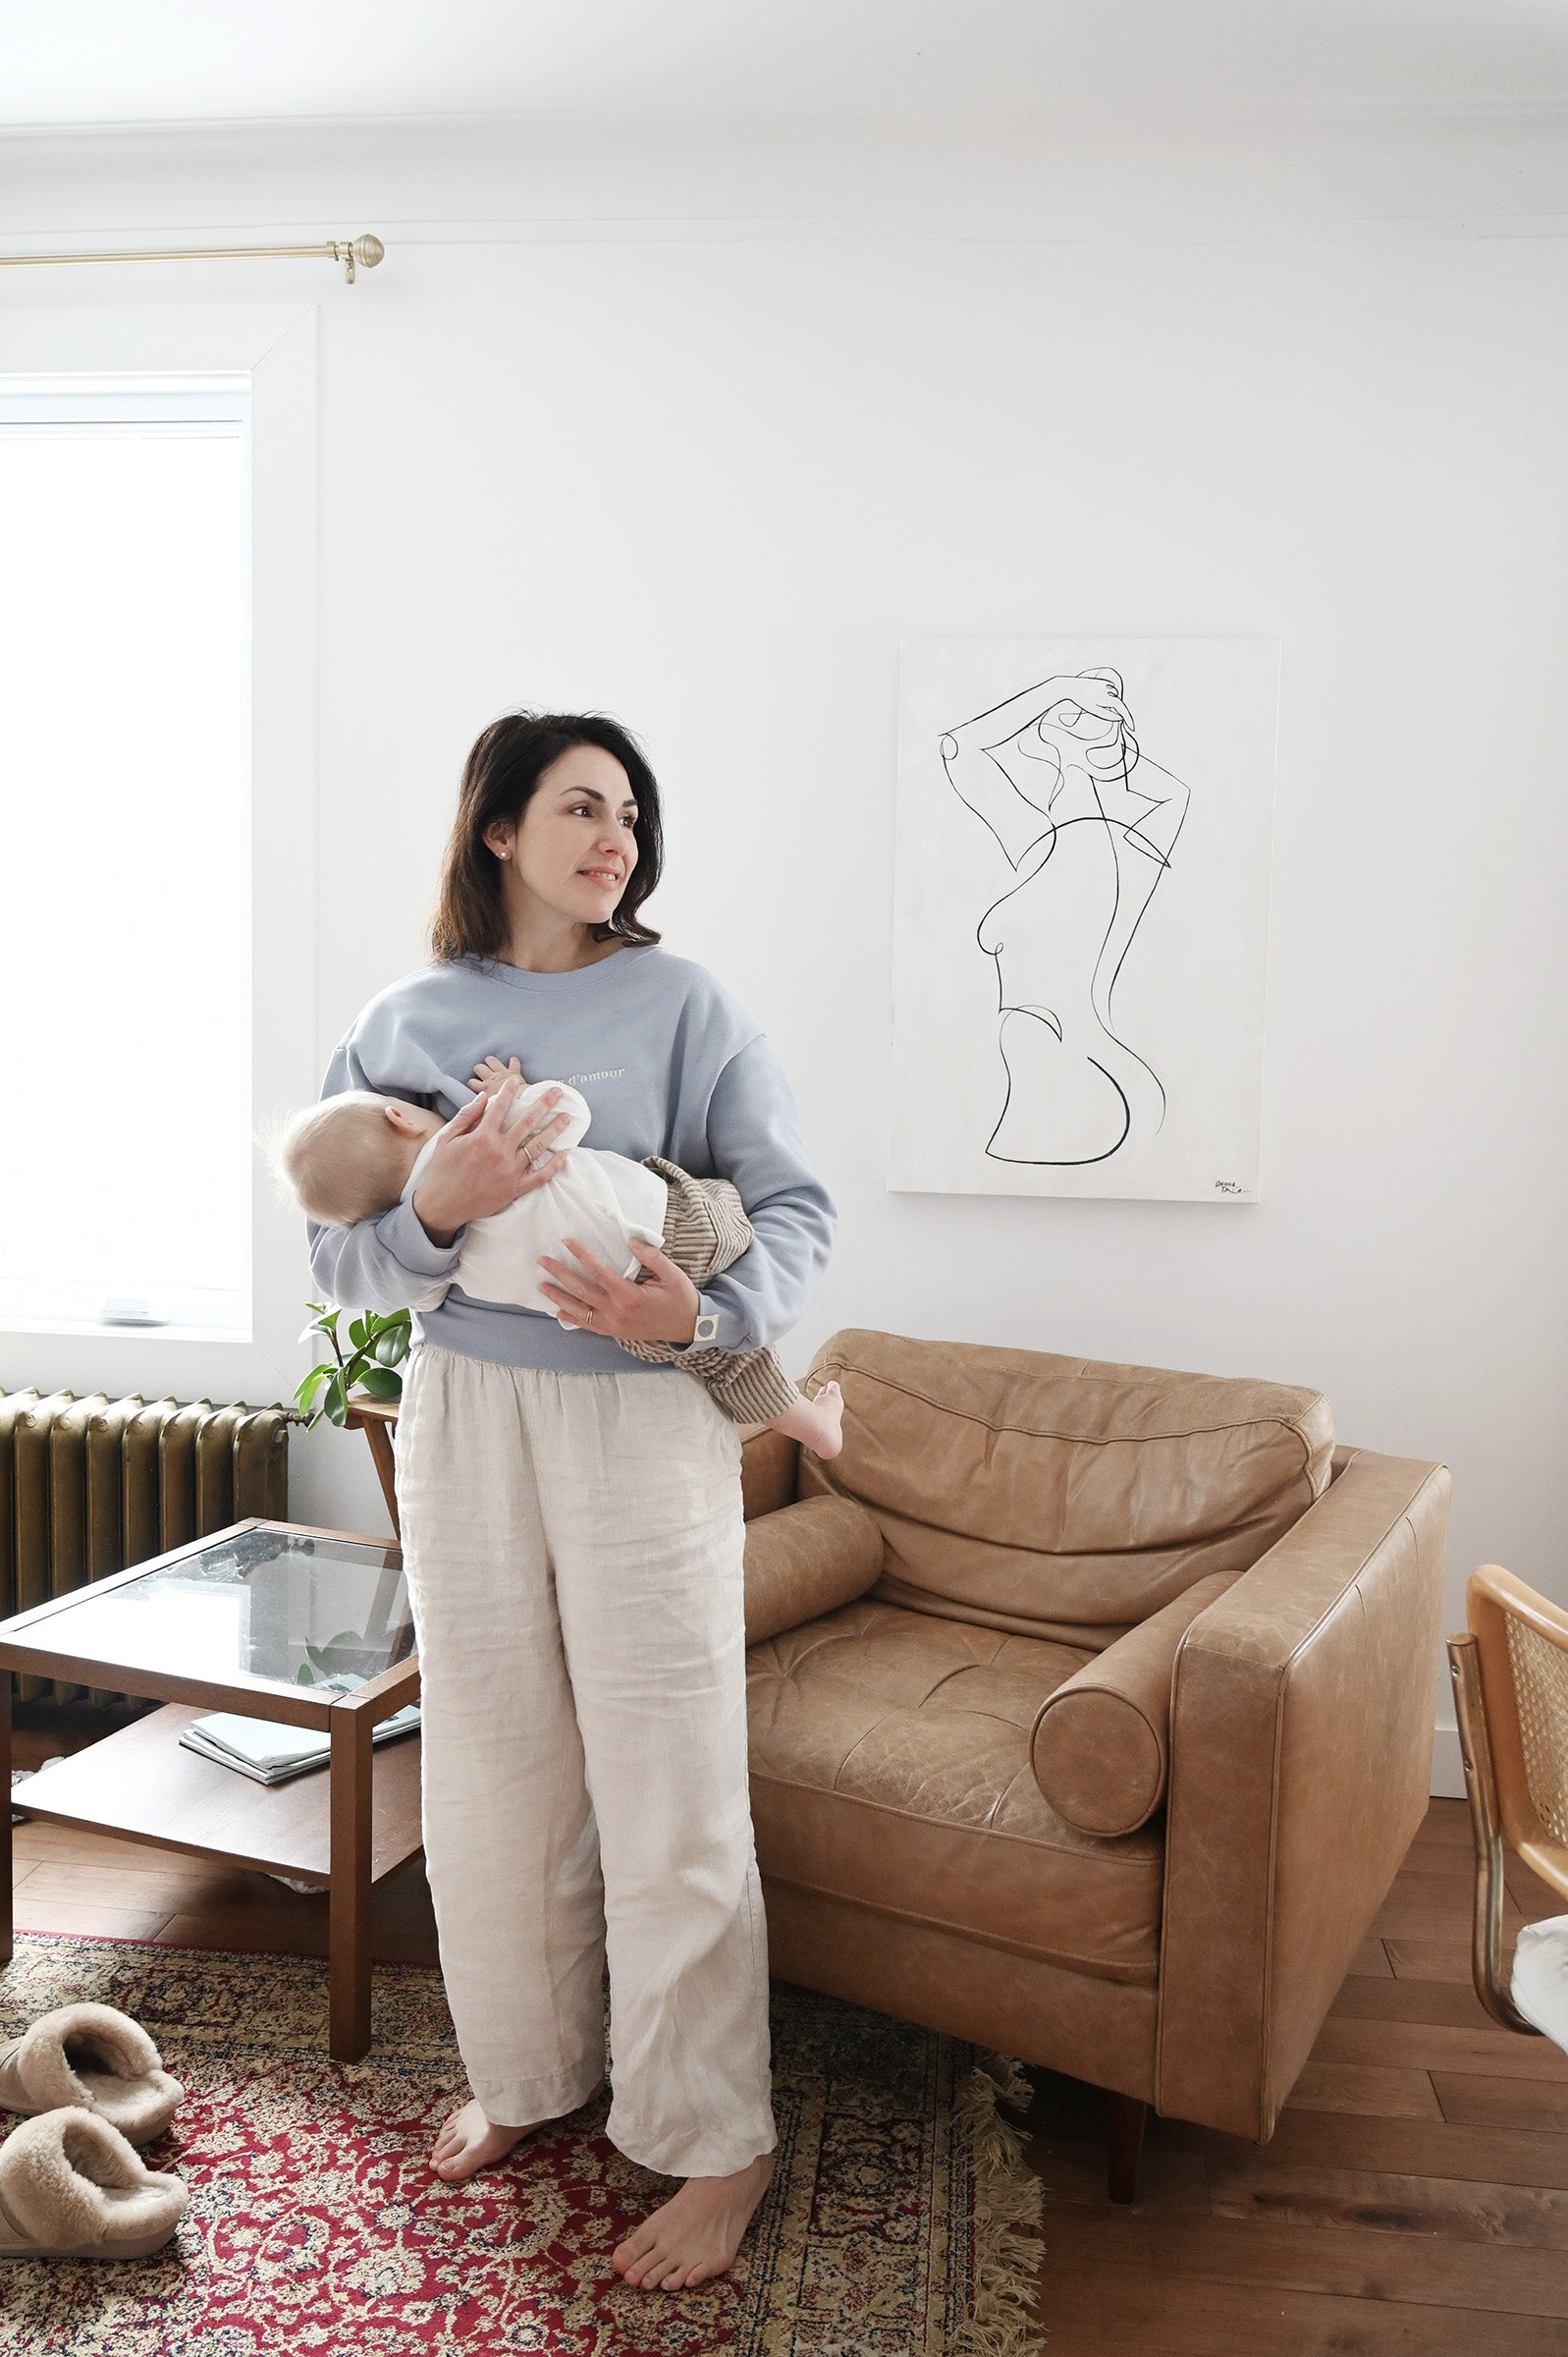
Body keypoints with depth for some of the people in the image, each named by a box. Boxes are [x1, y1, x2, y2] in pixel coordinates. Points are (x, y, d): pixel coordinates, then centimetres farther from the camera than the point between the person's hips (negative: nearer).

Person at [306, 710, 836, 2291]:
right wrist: (432, 1212, -18)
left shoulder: (684, 1006, -2)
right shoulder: (405, 1021, 4)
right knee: (493, 1768, 14)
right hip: (464, 1415, 3)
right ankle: (528, 2071, 37)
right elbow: (338, 1260, 3)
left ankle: (714, 2143, 19)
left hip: (642, 1417, -2)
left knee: (669, 1790, 1)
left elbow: (795, 1209, -4)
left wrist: (705, 1314, -23)